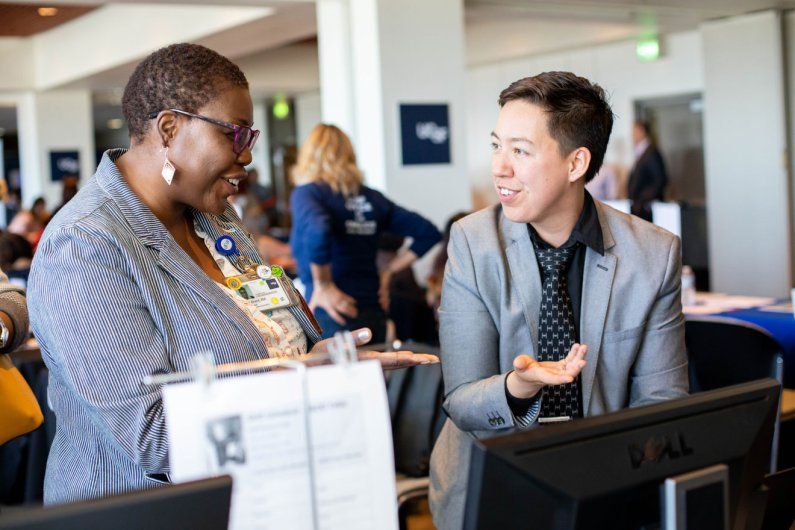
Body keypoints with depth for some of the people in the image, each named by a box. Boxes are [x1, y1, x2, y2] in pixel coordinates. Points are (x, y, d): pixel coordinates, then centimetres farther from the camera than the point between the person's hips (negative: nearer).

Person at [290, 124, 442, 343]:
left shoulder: (307, 193, -3)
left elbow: (317, 231, -26)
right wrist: (388, 272, 15)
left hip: (332, 317, -6)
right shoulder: (370, 197, 12)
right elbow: (428, 233, 14)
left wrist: (323, 286, -15)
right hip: (374, 316, 6)